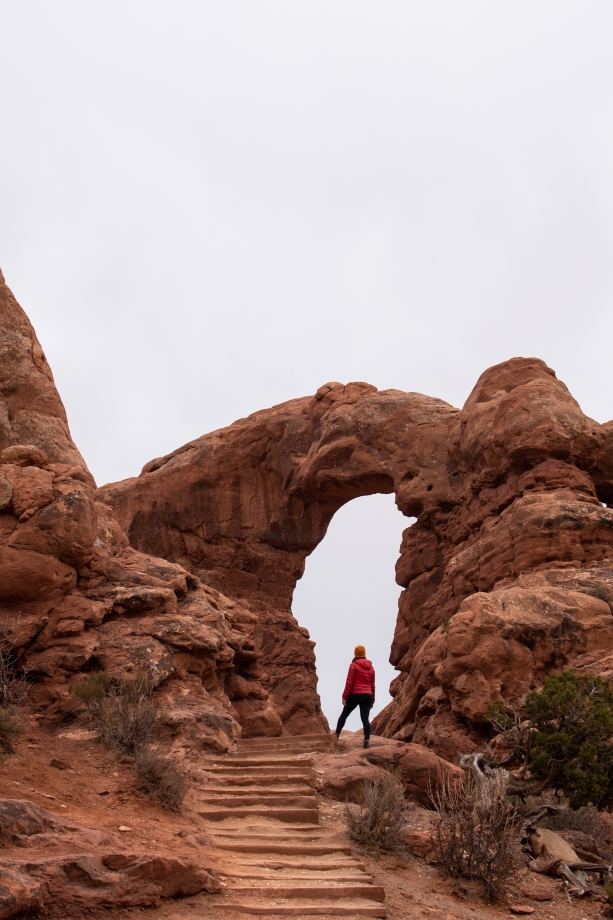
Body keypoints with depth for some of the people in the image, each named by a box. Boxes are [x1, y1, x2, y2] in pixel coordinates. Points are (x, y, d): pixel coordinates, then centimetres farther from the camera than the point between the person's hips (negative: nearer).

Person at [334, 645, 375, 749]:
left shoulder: (354, 665, -4)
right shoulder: (371, 667, 12)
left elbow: (349, 683, -9)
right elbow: (372, 685, 15)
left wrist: (345, 696, -6)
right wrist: (372, 700, 20)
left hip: (355, 695, -4)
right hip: (367, 696, 4)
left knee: (344, 714, 12)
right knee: (365, 718, -1)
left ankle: (336, 736, 11)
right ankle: (367, 741, -12)